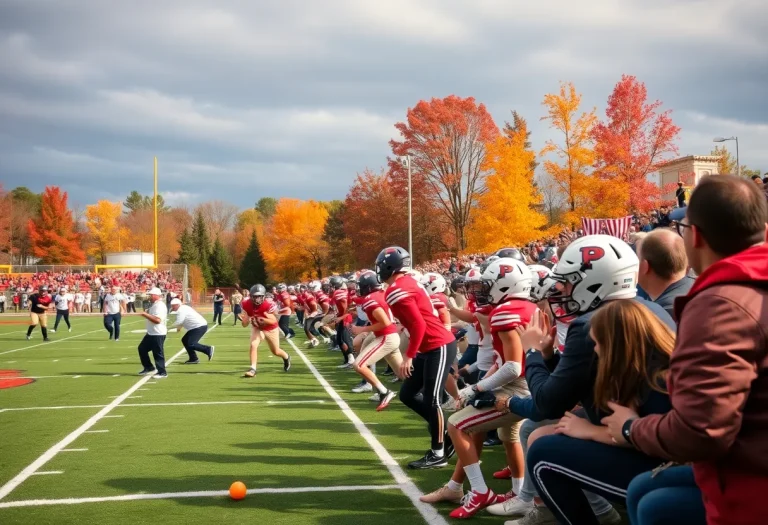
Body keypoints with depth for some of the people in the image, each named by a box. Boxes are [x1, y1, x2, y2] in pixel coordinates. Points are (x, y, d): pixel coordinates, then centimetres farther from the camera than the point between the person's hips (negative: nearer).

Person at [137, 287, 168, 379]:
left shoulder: (160, 306, -19)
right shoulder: (154, 305, 15)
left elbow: (157, 320, -29)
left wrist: (146, 314, -26)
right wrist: (145, 314, 8)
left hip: (158, 334, -11)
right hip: (151, 333, 11)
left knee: (158, 353, -5)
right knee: (142, 348, 17)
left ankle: (162, 373, 3)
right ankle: (149, 367, 28)